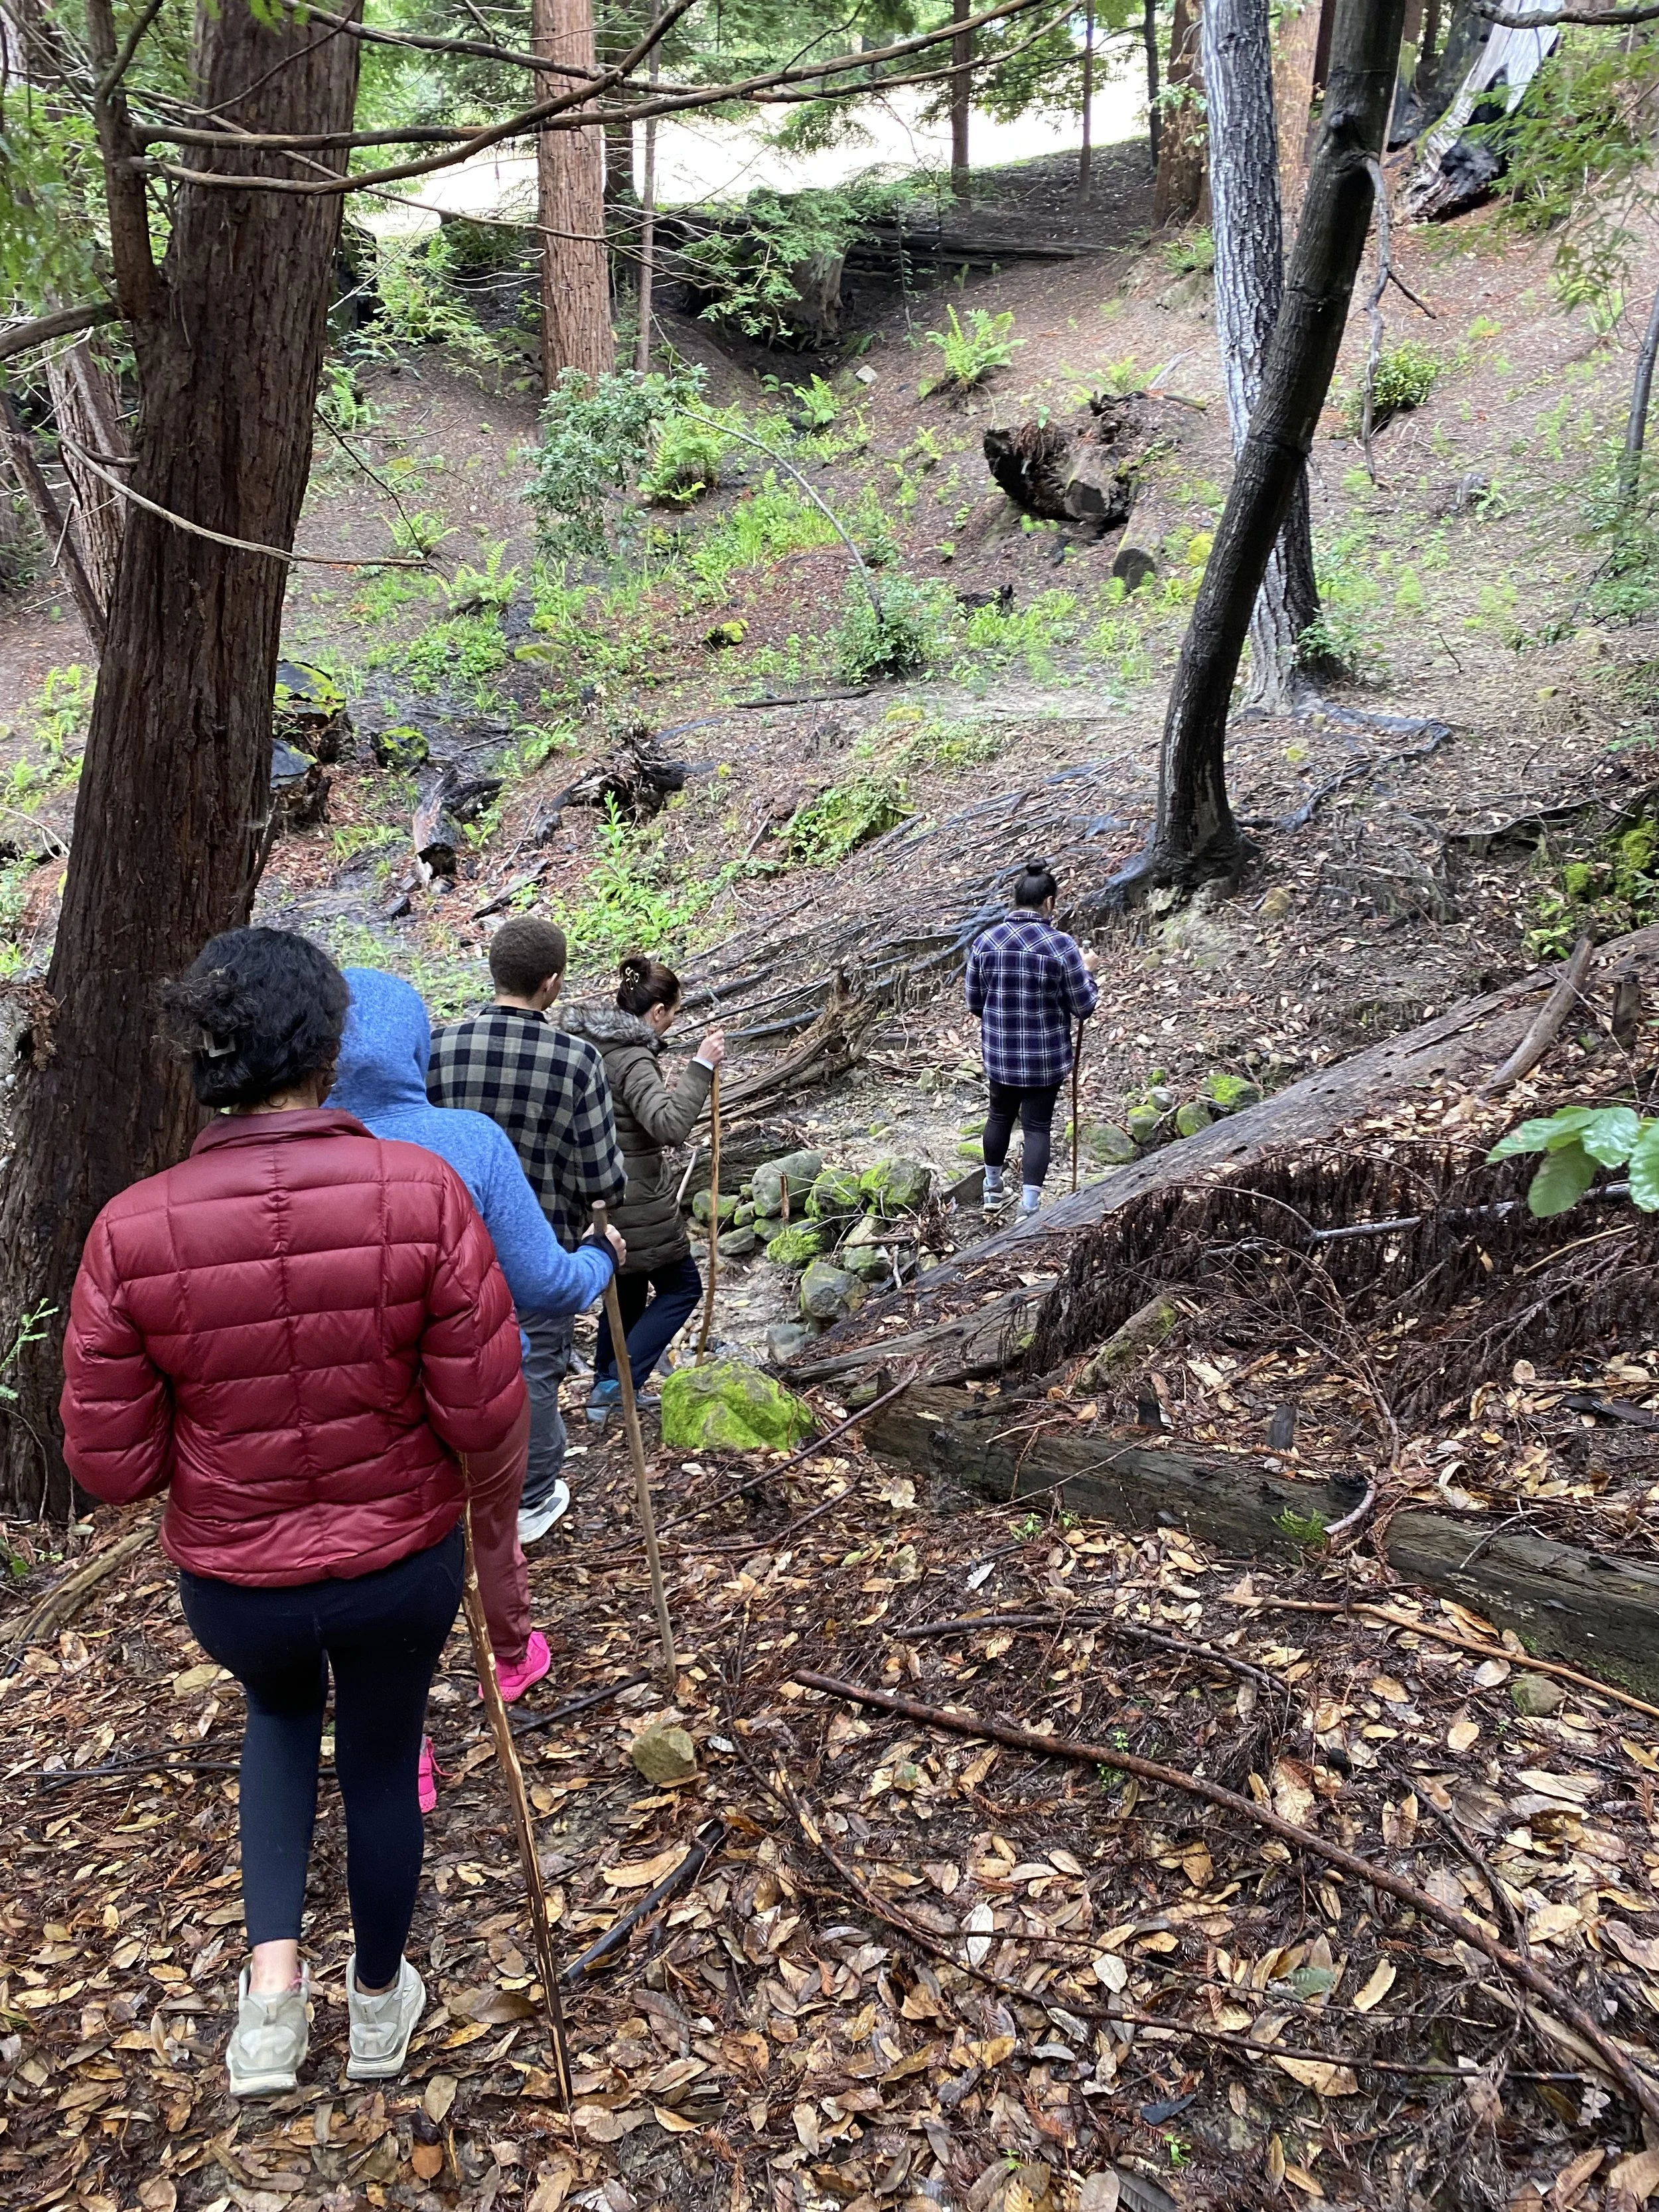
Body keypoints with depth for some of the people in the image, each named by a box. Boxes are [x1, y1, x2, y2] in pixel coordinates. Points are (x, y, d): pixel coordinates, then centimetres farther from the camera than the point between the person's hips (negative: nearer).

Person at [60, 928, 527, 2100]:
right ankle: (380, 2005, 49)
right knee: (383, 1764, 26)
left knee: (281, 1712, 35)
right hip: (403, 1564, -1)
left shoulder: (133, 1230, -20)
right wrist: (495, 1527, 2)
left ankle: (272, 1977, 25)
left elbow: (110, 1464, -12)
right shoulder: (422, 1192, -23)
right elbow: (488, 1414, -18)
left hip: (232, 1582, 1)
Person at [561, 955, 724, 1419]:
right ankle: (616, 1385, 2)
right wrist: (701, 1066, -32)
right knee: (681, 1285, 8)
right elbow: (671, 1125, -36)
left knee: (627, 1289, 23)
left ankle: (606, 1386, 33)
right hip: (635, 1202, -9)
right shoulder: (631, 1059, -23)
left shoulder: (583, 1042, 5)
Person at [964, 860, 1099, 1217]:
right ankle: (1029, 1208, 4)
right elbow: (1083, 1008, -8)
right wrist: (1087, 971, 9)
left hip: (998, 1052, 4)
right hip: (1045, 1056, -3)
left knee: (1000, 1115, 22)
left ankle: (993, 1191, 36)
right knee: (1037, 1126, 5)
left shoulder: (985, 941, -5)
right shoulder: (1061, 945, -15)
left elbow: (973, 1003, 4)